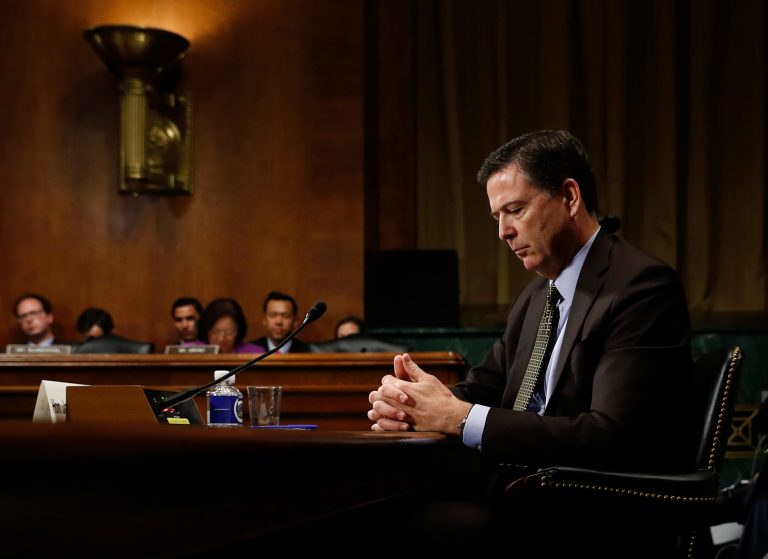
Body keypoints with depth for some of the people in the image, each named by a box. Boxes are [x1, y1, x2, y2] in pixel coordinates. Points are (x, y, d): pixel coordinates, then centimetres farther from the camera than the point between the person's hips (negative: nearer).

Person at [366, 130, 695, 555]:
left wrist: (460, 417, -21)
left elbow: (610, 439, -20)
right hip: (530, 495, 8)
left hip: (604, 524, -8)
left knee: (409, 522, -27)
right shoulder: (535, 296, 16)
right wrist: (407, 405, -6)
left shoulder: (642, 286, -11)